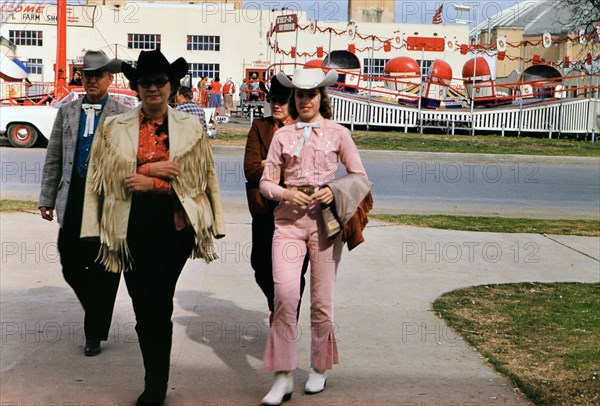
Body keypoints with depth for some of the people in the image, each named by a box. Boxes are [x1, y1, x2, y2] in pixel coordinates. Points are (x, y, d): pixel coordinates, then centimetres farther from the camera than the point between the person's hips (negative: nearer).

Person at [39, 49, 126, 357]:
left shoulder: (124, 115, -2)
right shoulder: (66, 112, 10)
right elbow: (53, 159, 11)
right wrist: (47, 198, 8)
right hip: (73, 201, 4)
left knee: (104, 268, 3)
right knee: (71, 266, 5)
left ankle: (95, 332, 17)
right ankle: (97, 314, 31)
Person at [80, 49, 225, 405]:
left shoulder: (191, 128, 7)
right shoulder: (114, 129, 10)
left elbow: (198, 178, 3)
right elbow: (107, 175, 4)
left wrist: (151, 183, -6)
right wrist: (150, 168, -8)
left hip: (175, 225, -2)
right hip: (132, 227, 2)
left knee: (158, 305, -4)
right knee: (144, 306, 5)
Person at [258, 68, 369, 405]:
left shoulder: (338, 133, 7)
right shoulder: (283, 135, 10)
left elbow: (360, 177, 8)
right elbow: (266, 182, 9)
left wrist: (335, 191, -9)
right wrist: (286, 194, -11)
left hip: (325, 217, 0)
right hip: (289, 217, 1)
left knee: (322, 299, 4)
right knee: (285, 294, -13)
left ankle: (319, 368, 23)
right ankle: (284, 376, -4)